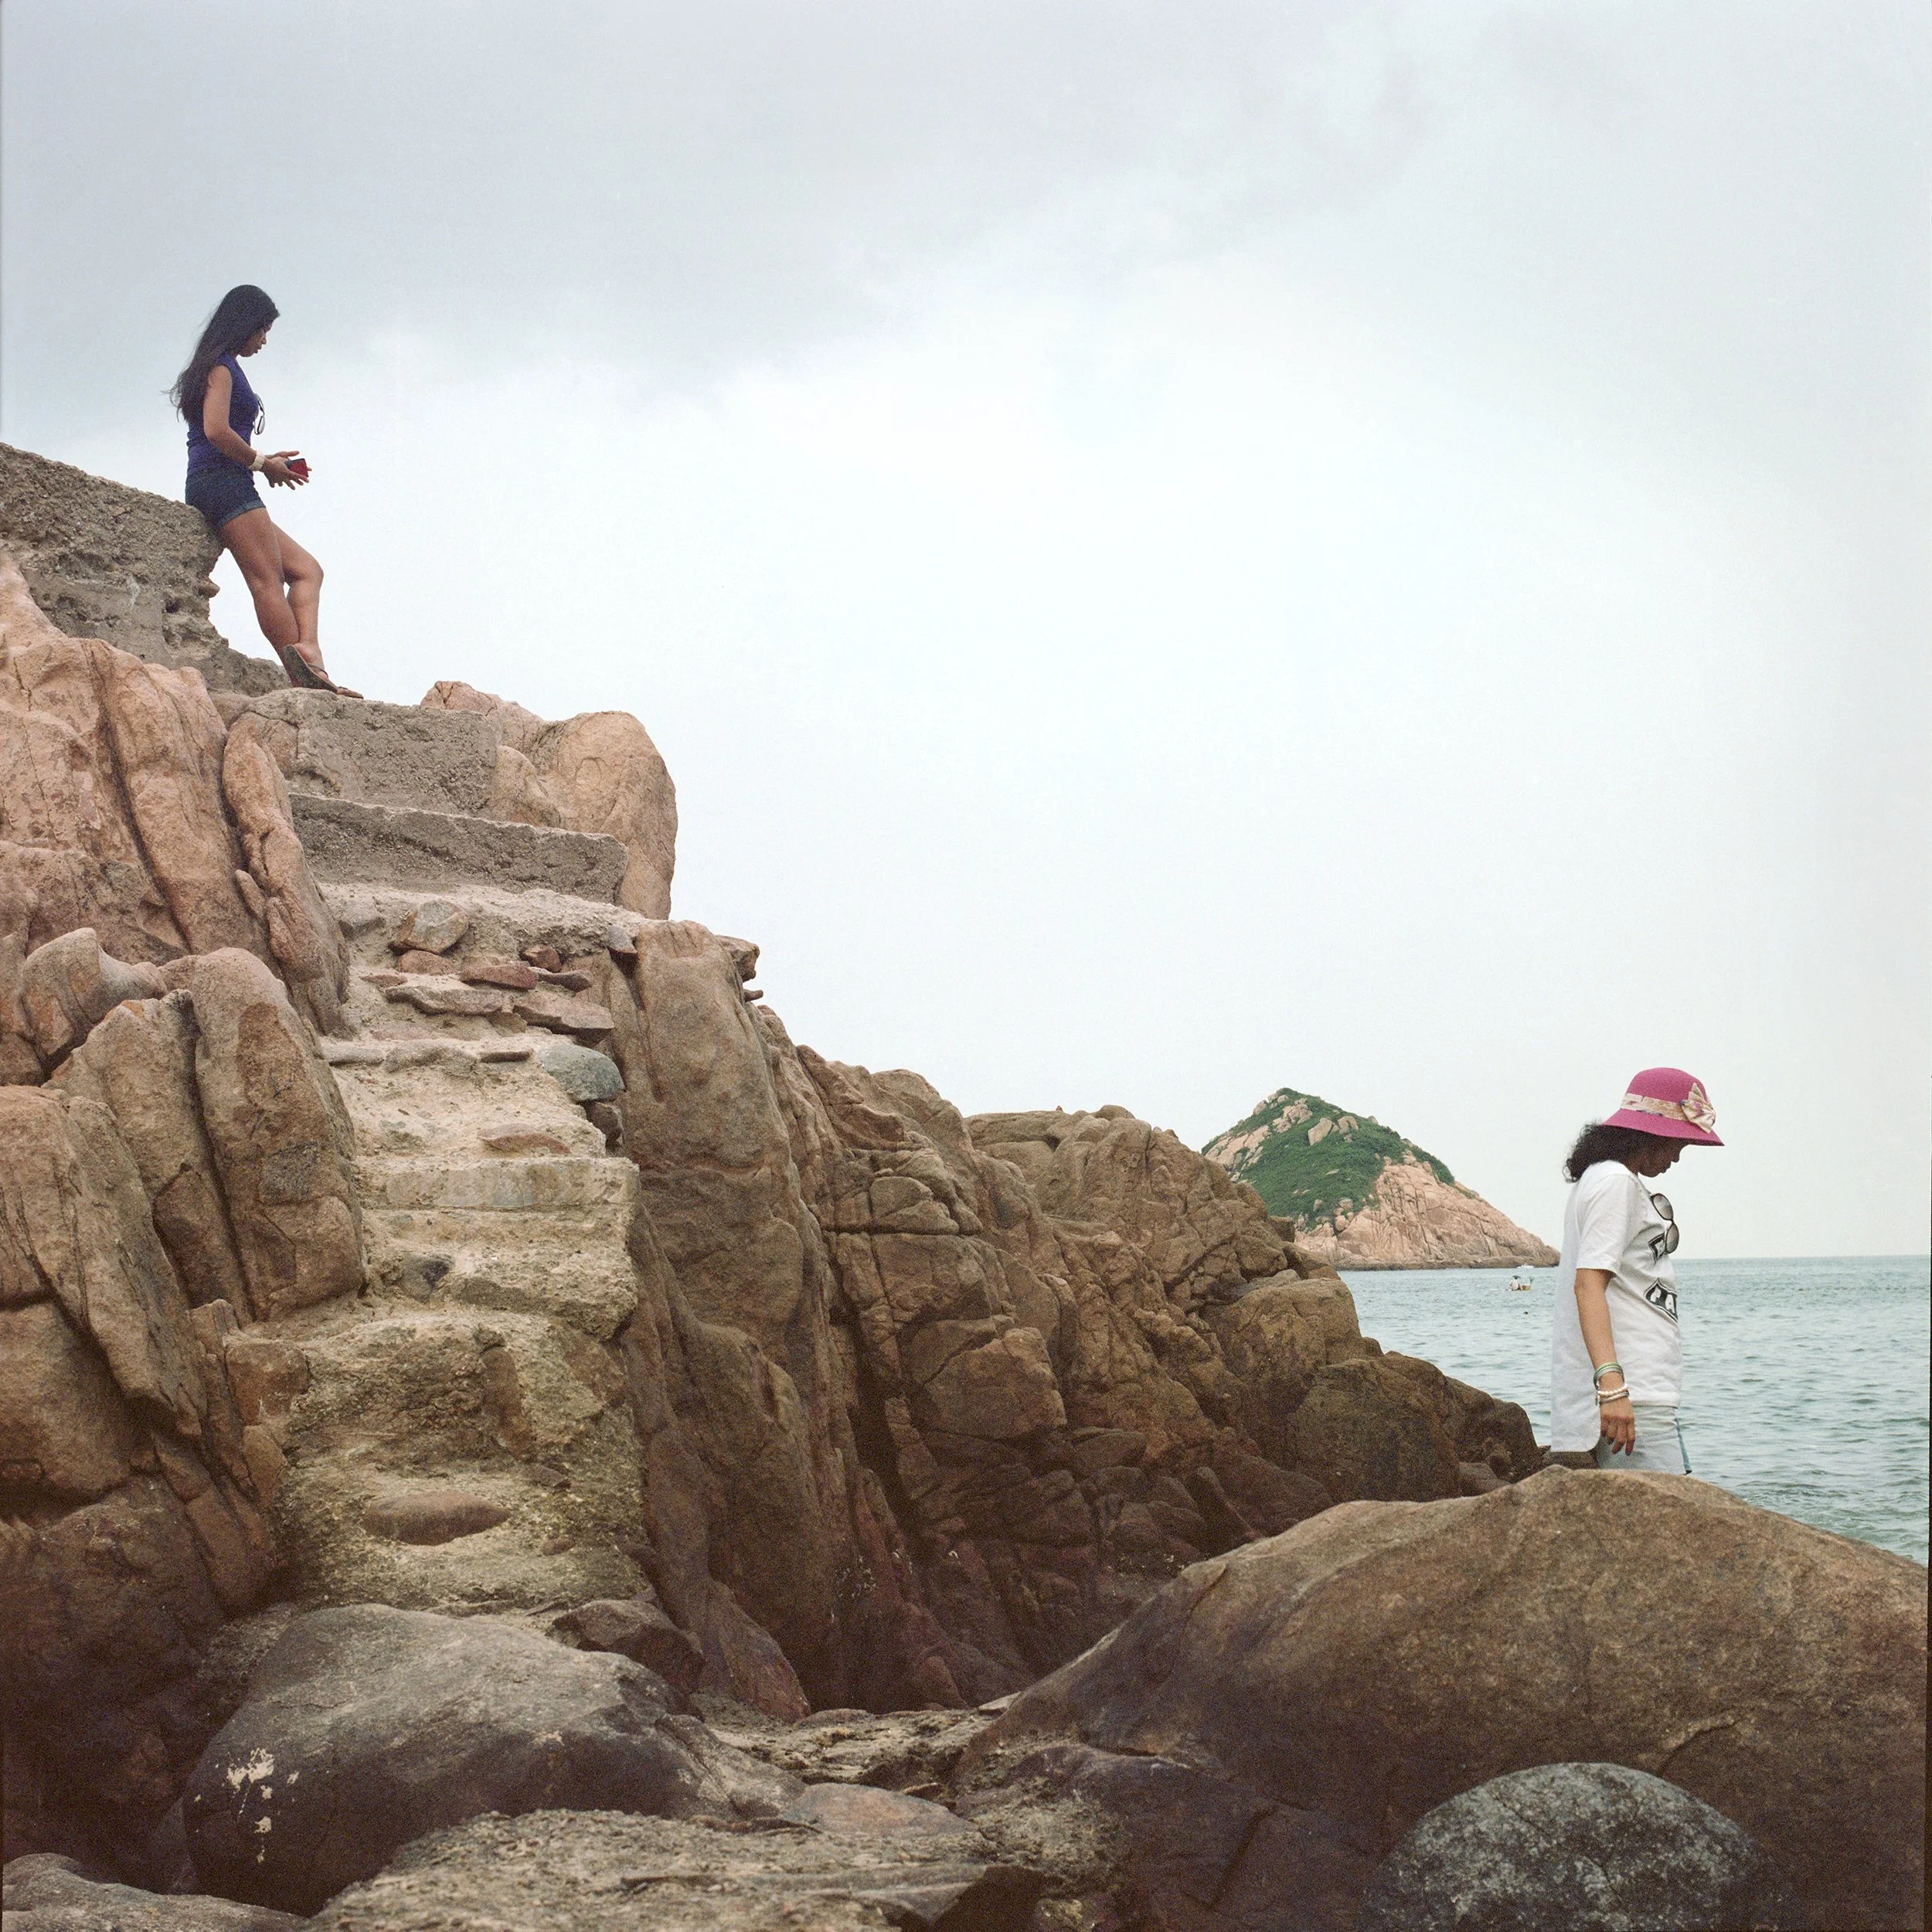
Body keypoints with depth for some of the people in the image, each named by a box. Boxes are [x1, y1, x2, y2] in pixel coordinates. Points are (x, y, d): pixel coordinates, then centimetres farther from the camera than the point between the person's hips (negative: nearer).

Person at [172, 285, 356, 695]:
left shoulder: (221, 368, 27)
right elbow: (216, 430, -17)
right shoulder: (221, 366, -3)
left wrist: (263, 461, 15)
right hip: (224, 482, -10)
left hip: (217, 488, 10)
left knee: (305, 569, 3)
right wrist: (261, 462, -5)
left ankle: (306, 649, -20)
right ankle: (304, 675, -27)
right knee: (267, 580, -18)